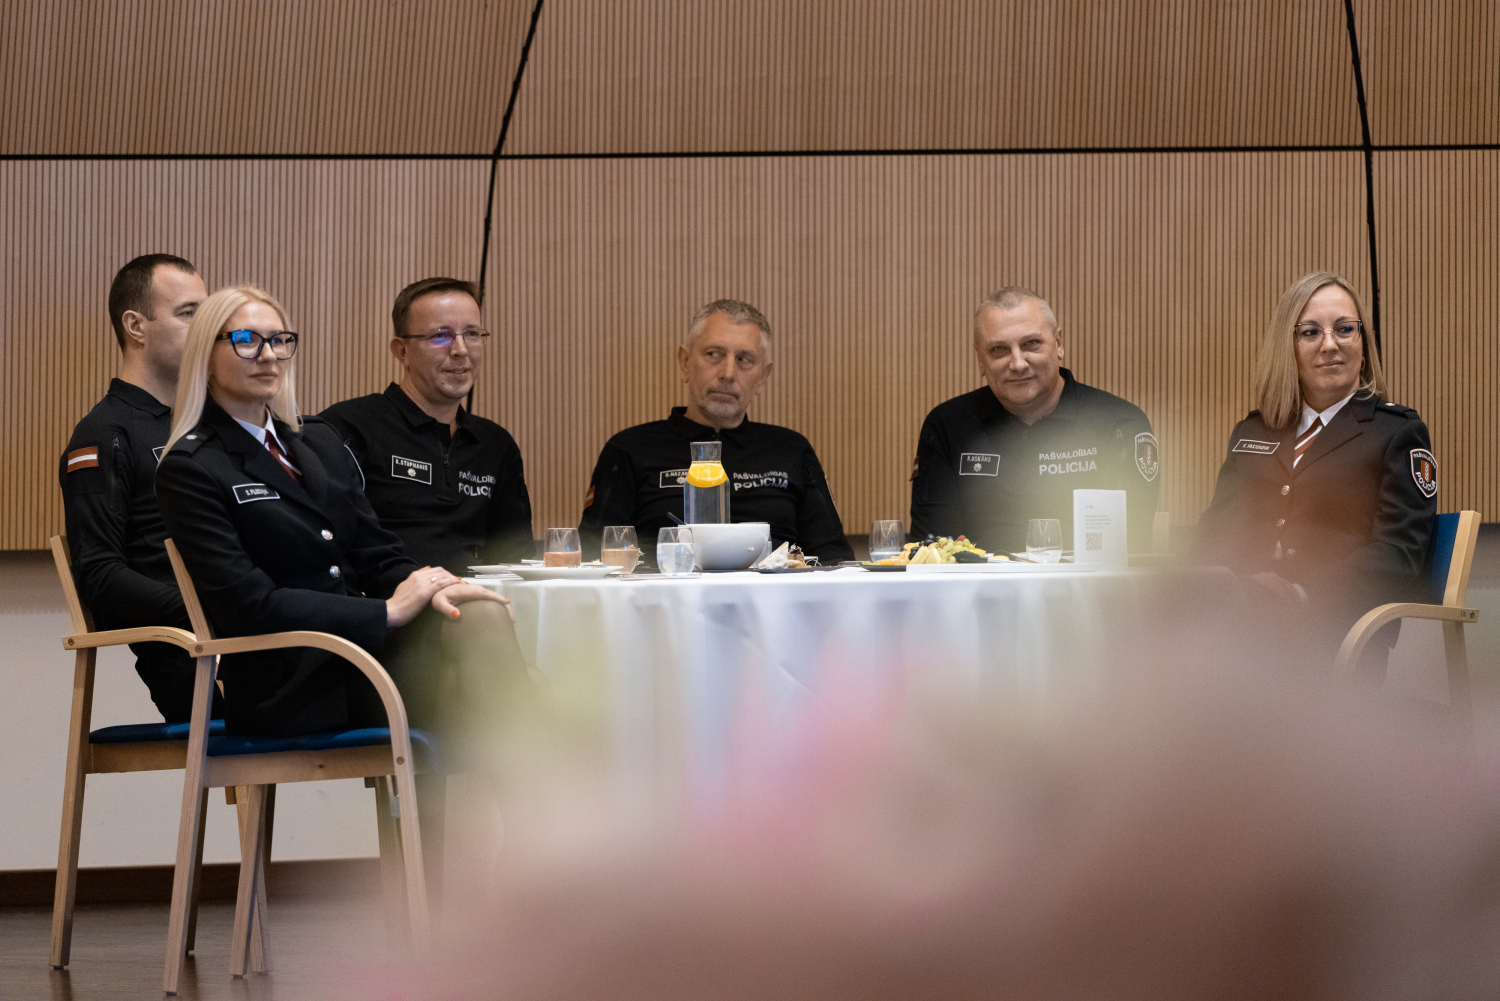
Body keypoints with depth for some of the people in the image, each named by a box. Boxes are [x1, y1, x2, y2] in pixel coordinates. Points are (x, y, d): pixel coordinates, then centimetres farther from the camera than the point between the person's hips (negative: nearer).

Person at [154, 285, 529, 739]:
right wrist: (389, 610, -16)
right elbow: (249, 606, -12)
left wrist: (425, 587, -10)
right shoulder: (188, 469, -3)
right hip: (292, 686, -7)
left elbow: (378, 556, 15)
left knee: (480, 615, -25)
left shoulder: (320, 442, 20)